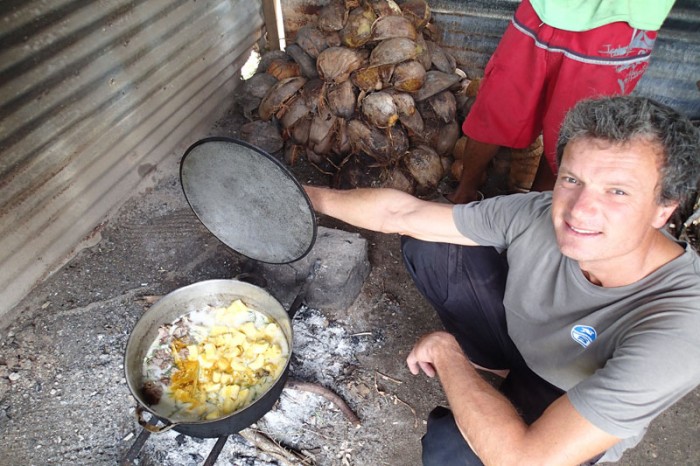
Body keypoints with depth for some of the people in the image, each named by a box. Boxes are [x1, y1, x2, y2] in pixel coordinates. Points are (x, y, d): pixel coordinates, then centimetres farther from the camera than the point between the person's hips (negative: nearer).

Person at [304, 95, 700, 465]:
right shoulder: (539, 216, -27)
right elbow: (401, 213, -15)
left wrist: (445, 351, -29)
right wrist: (312, 196, -8)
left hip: (579, 427, -4)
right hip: (520, 338, 4)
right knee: (425, 246, -8)